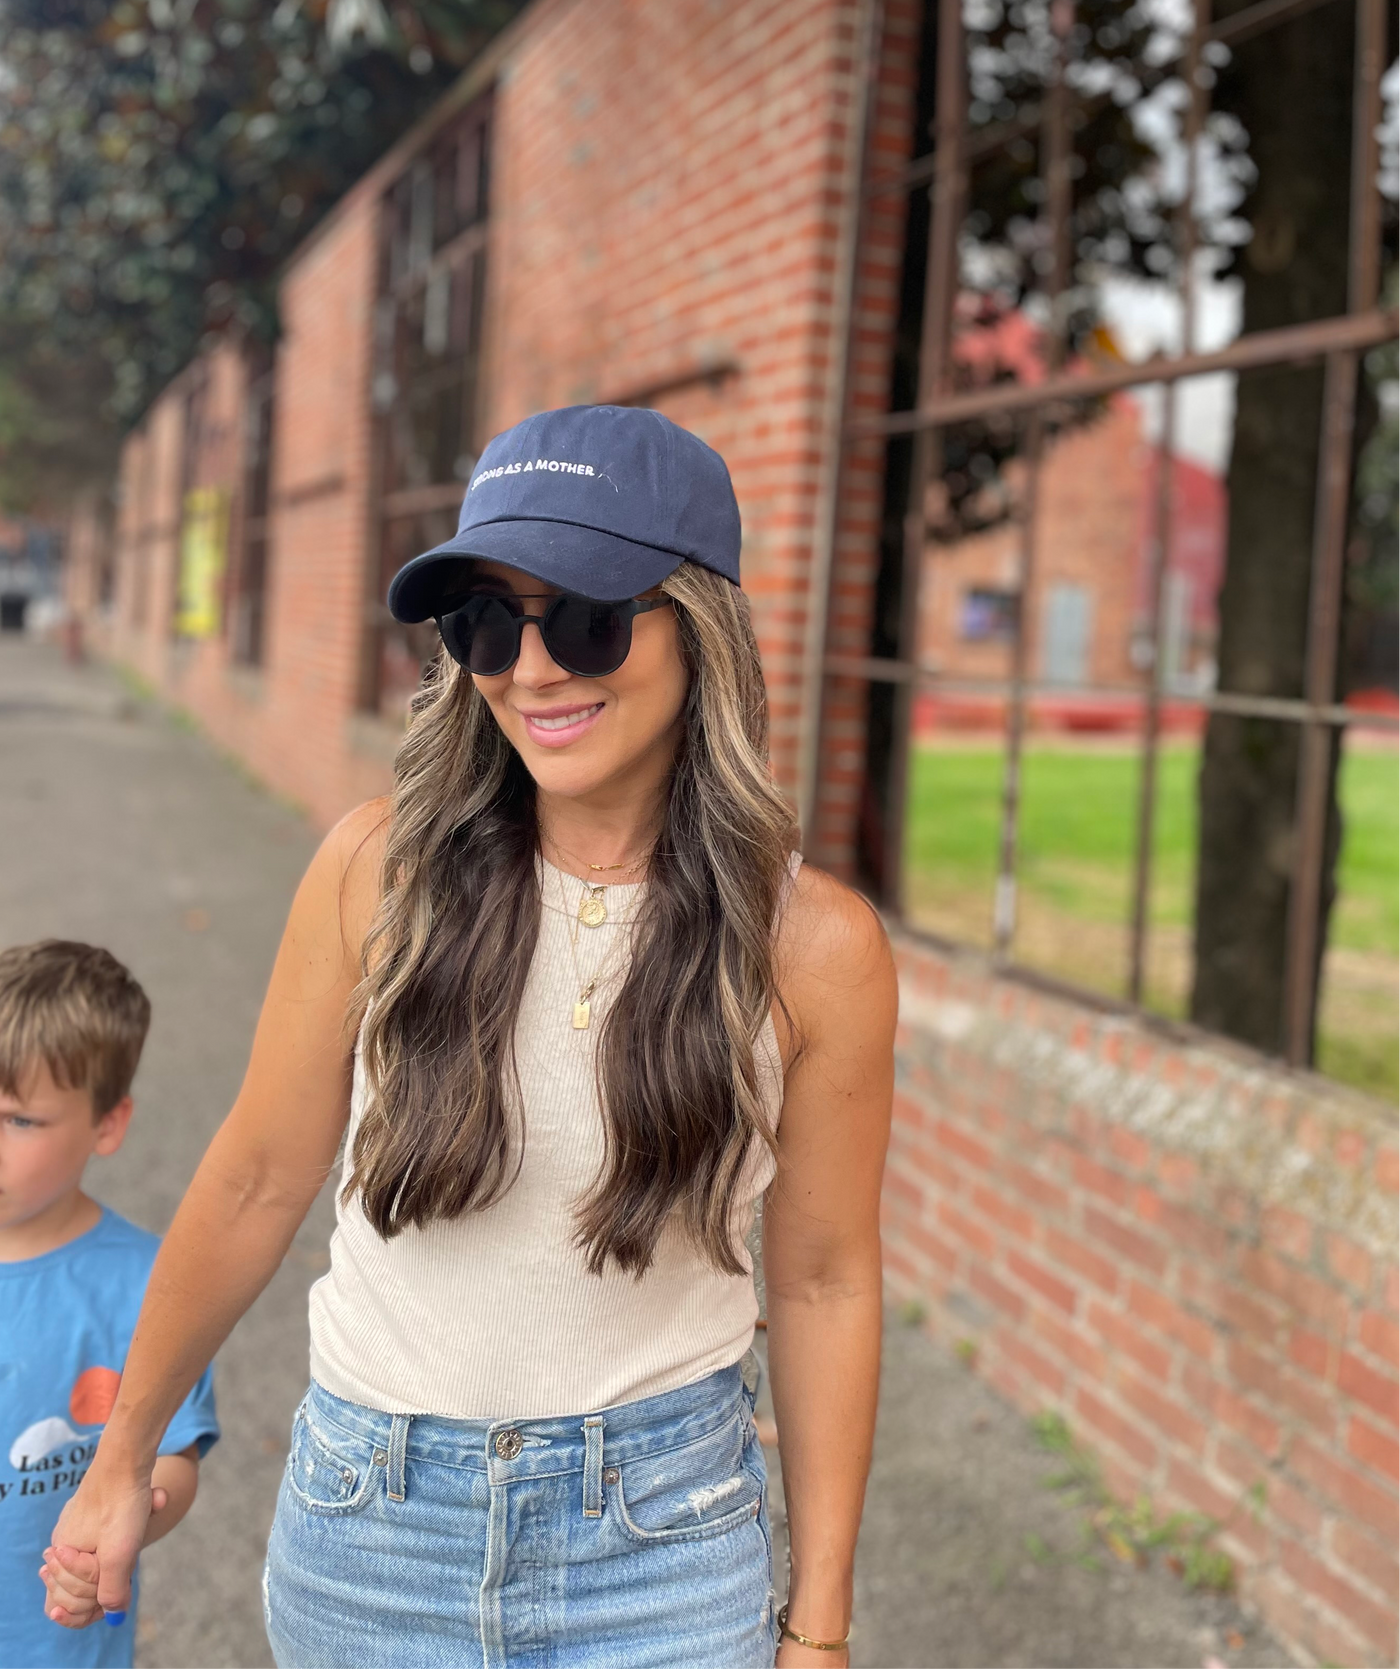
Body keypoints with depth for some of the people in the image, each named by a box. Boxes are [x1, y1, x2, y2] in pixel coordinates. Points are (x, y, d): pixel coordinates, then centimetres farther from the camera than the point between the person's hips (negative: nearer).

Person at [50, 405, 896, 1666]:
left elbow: (823, 1283, -4)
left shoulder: (815, 948, -13)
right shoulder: (380, 873, -12)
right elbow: (257, 1180, -1)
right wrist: (122, 1461, 9)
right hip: (371, 1523, 1)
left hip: (663, 1535, -1)